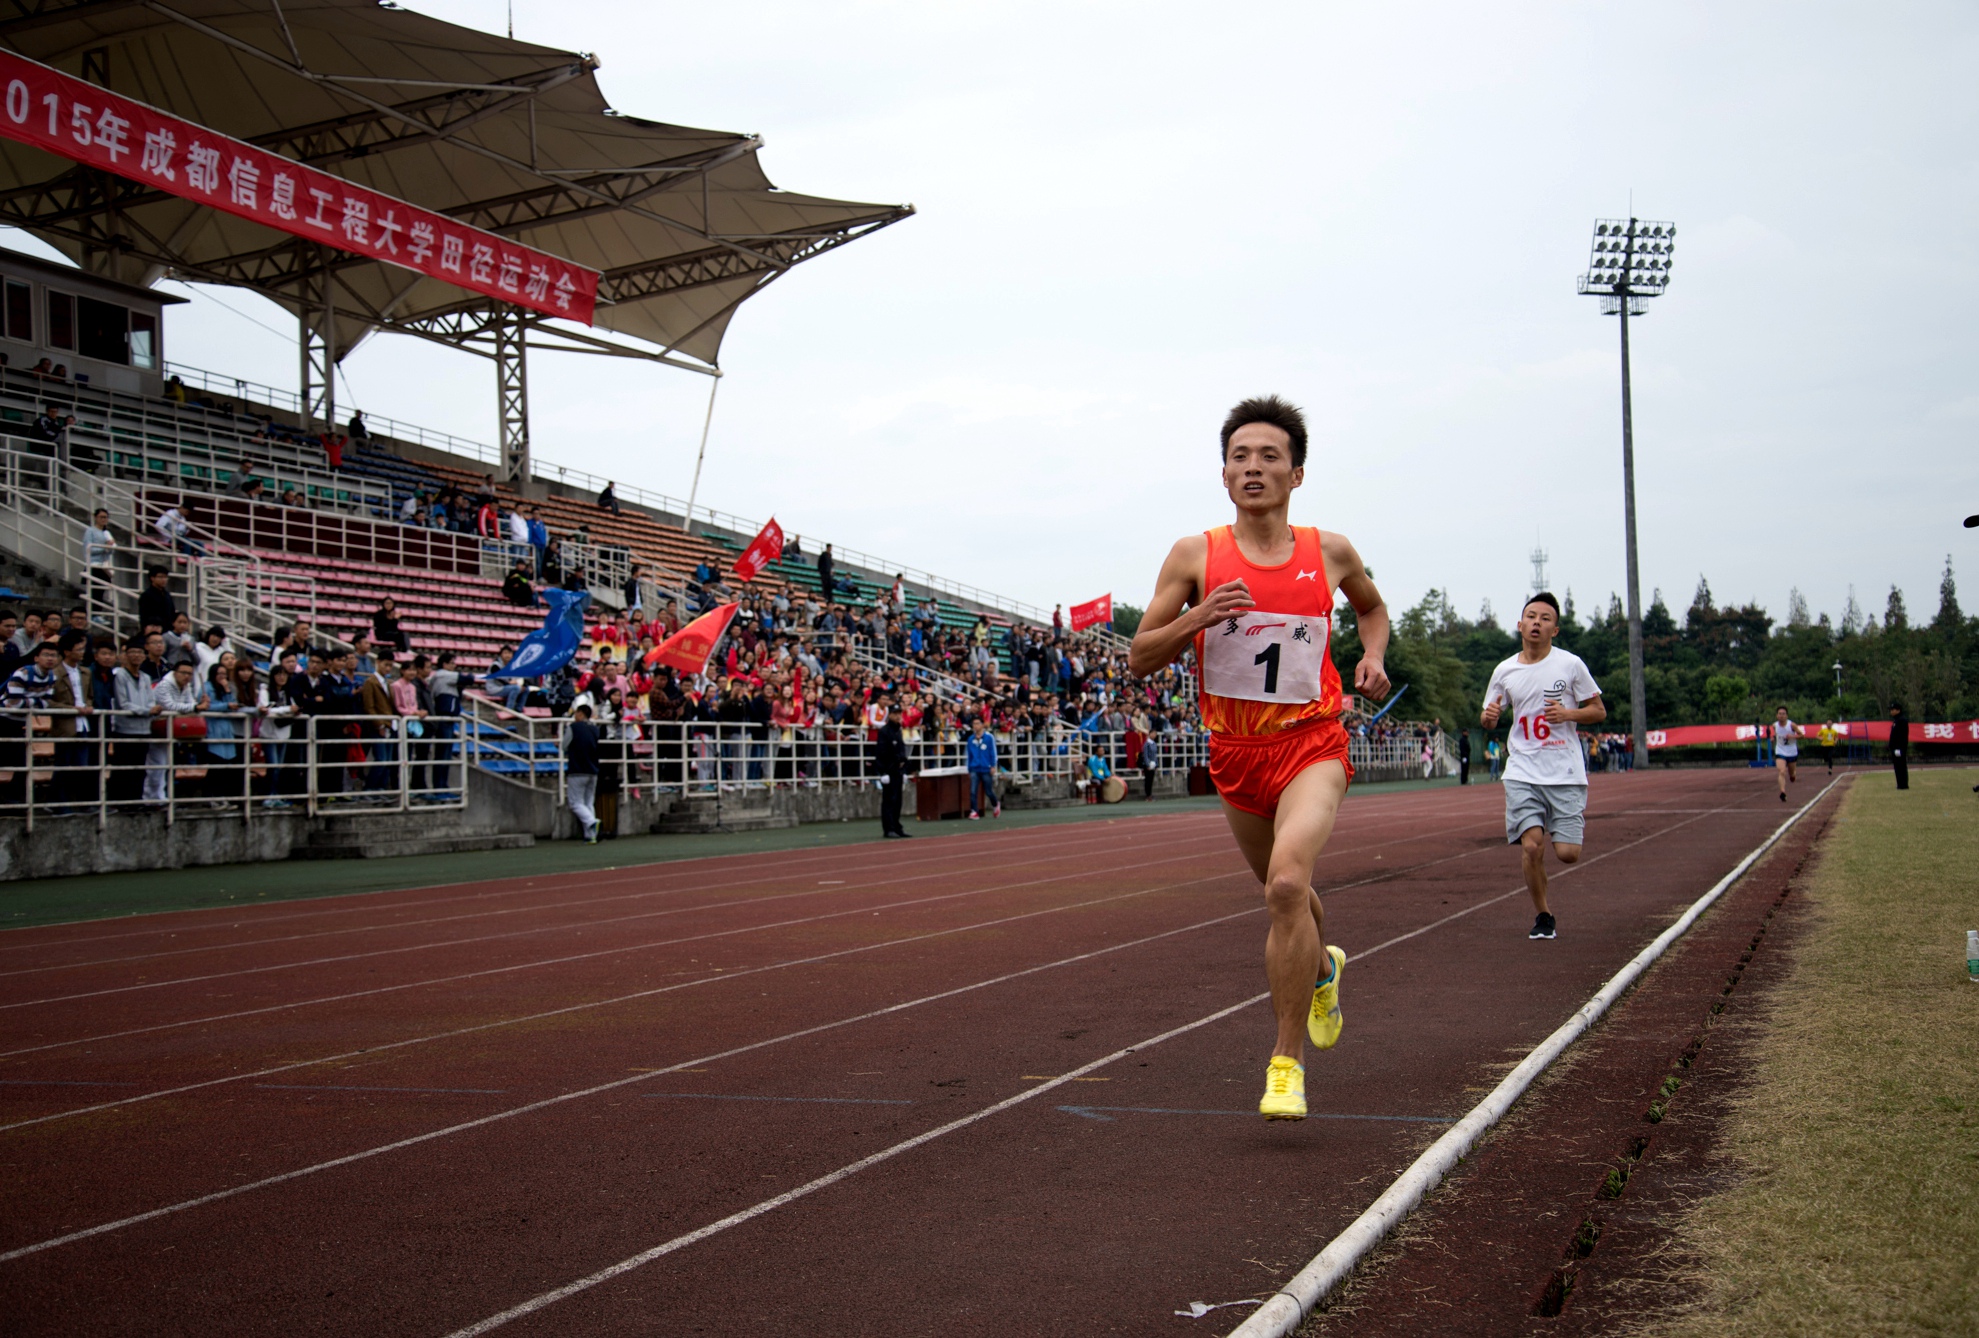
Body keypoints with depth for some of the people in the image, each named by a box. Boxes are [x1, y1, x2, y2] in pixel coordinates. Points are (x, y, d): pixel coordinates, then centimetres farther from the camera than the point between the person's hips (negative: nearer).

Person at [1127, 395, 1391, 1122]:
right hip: (1236, 753, 2)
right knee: (1283, 892, 20)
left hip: (1312, 743, -2)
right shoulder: (1195, 556, -4)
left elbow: (1372, 606, 23)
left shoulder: (1329, 550, 0)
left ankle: (1287, 1061, -14)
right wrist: (1196, 618, -20)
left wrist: (1373, 657, 2)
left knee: (1286, 883, -25)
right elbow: (1139, 659, -3)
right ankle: (1322, 967, 56)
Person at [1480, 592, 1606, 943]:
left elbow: (1599, 711, 5)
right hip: (1522, 773, 1)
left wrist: (1568, 714, -14)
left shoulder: (1570, 664, -1)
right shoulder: (1505, 671, 6)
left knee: (1567, 853, -7)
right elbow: (1488, 720, 15)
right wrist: (1489, 716, -9)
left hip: (1566, 773, -1)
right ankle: (1542, 916, 8)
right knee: (1531, 846, -14)